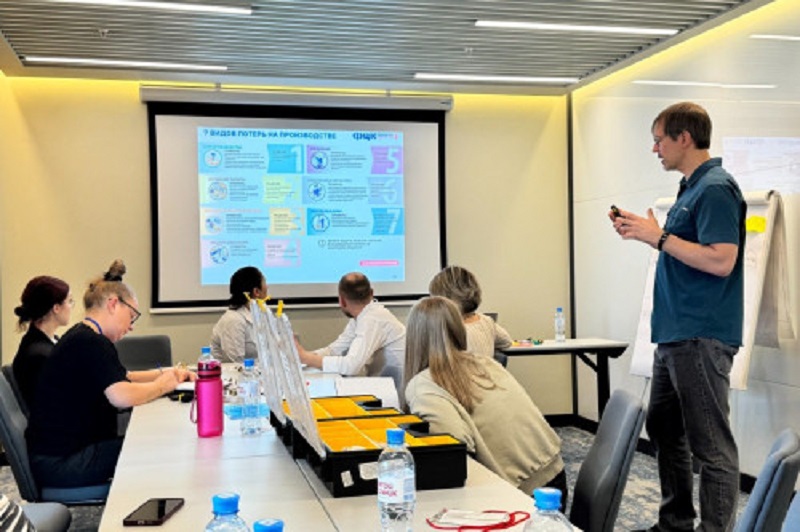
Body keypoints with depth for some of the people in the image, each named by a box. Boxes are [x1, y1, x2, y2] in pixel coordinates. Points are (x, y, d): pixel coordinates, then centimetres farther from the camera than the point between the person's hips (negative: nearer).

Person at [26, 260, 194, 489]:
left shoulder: (84, 337, 15)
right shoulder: (90, 343, -18)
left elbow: (122, 377, 27)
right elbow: (122, 396, -30)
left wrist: (164, 373, 13)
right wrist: (162, 385, -12)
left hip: (67, 450, 10)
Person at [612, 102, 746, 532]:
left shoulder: (715, 189, -15)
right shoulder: (690, 189, 16)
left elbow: (720, 260, -24)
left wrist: (658, 236, -18)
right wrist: (644, 232, 11)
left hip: (702, 336, -11)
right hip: (674, 334, 11)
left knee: (710, 444, -3)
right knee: (663, 428, 18)